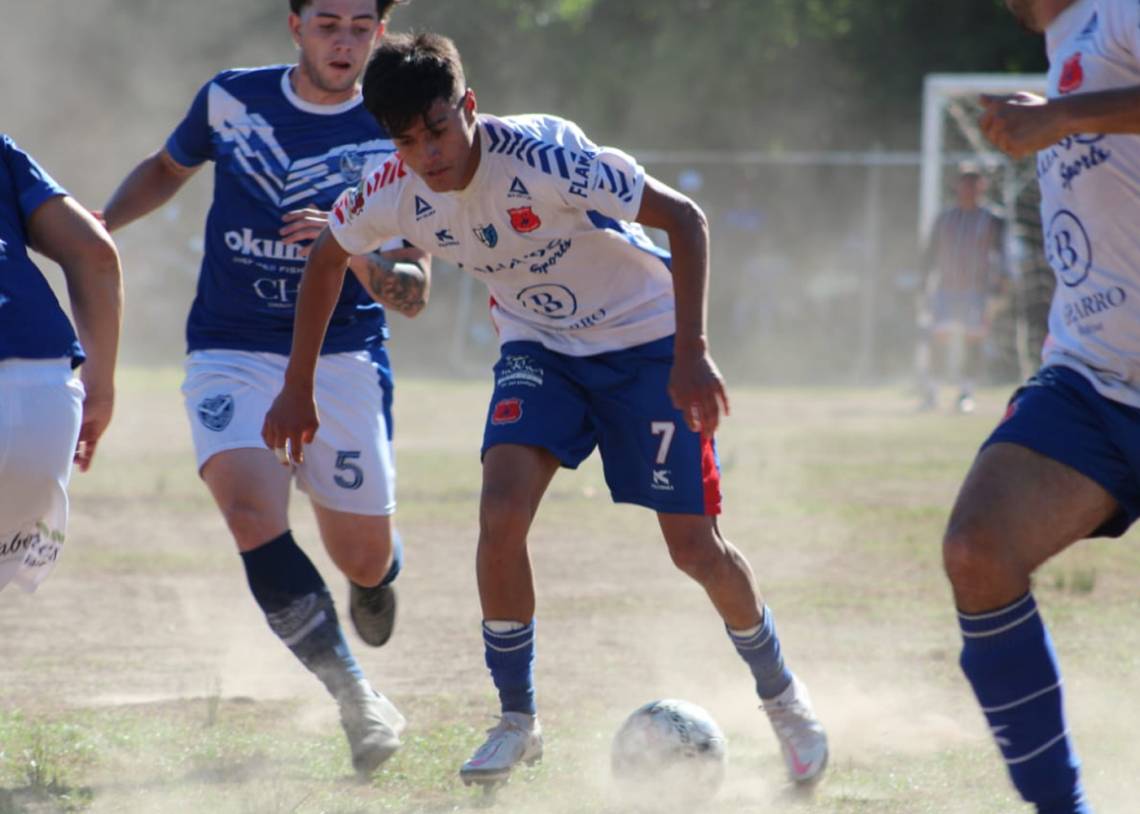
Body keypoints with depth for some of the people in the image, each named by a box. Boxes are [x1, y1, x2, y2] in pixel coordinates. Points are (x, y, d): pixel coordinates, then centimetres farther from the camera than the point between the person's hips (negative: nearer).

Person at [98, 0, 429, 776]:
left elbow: (413, 294, -7)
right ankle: (359, 702, -21)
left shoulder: (397, 139, -4)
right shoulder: (231, 99, 1)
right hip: (232, 357, 0)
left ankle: (379, 574, 42)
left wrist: (356, 254, -27)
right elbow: (168, 168, 23)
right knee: (254, 518, -26)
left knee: (366, 562, 2)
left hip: (344, 359, 0)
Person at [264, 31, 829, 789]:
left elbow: (685, 218, -30)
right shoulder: (398, 189, -16)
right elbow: (328, 257, 6)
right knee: (502, 512, -20)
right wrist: (298, 388, 6)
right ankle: (517, 720, -3)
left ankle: (783, 695, 23)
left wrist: (692, 354, -36)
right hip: (539, 347, 4)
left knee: (695, 547, -5)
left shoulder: (542, 156, -33)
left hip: (644, 340, -4)